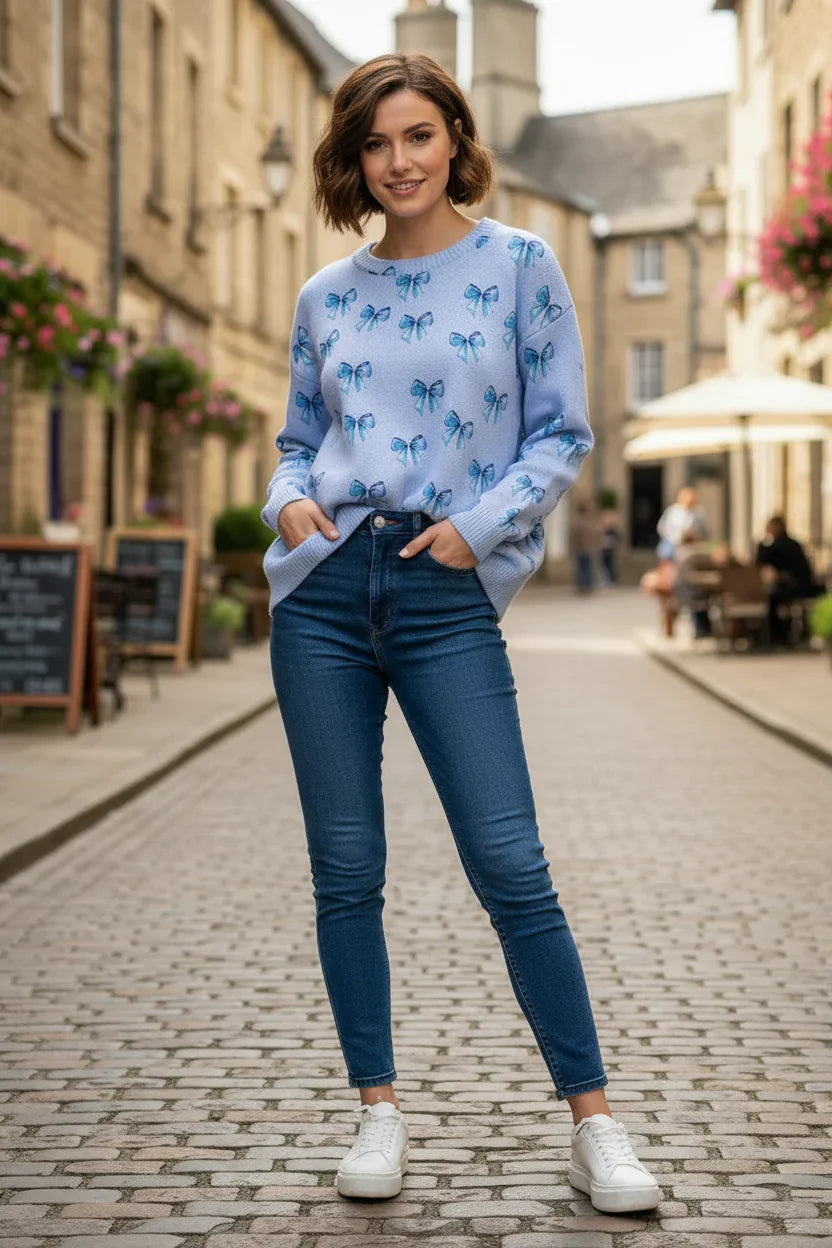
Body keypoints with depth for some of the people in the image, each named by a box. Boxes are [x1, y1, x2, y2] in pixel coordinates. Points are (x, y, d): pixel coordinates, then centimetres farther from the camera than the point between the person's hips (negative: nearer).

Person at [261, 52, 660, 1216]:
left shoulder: (519, 264, 4)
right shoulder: (325, 296, 12)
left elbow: (564, 435, 2)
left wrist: (478, 526, -11)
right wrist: (289, 500, -1)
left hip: (447, 595, -3)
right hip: (323, 586, 3)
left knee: (511, 865, -7)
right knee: (346, 869, 5)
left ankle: (594, 1126, 2)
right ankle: (379, 1110, 17)